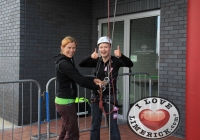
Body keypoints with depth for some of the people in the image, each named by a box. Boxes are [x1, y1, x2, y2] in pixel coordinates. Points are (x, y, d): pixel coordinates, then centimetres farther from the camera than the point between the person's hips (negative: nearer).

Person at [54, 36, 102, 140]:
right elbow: (80, 80, -22)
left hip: (65, 100, 10)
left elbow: (77, 77, 16)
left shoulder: (67, 61, 12)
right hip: (66, 102, -10)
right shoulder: (64, 64, -19)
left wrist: (93, 80, 3)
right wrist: (97, 87, -12)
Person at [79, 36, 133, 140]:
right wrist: (91, 57, -28)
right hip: (96, 96, 4)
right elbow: (81, 64, -9)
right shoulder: (97, 61, 3)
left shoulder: (115, 61, -8)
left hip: (109, 97, -4)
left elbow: (130, 64, -25)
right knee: (95, 126, 15)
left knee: (113, 127, 1)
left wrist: (121, 56, -44)